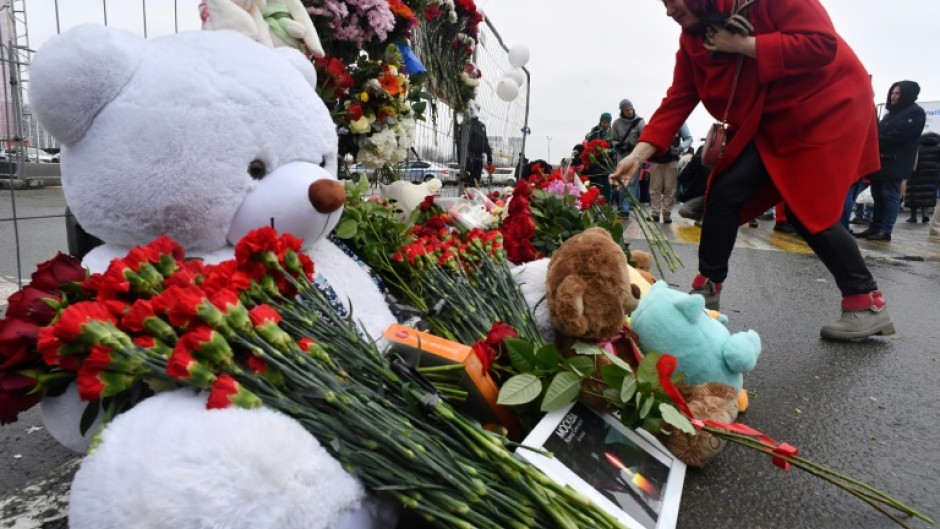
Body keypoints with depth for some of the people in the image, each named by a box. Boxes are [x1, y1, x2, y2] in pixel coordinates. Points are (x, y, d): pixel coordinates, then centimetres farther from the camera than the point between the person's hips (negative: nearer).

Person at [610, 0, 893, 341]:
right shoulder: (693, 39, -3)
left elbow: (821, 44, -29)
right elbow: (677, 101, -8)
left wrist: (742, 45, -28)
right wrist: (639, 154, -20)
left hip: (824, 109, -6)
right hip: (768, 123, 6)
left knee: (807, 209, -11)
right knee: (724, 191, -8)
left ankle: (868, 305, 4)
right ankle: (707, 290, 3)